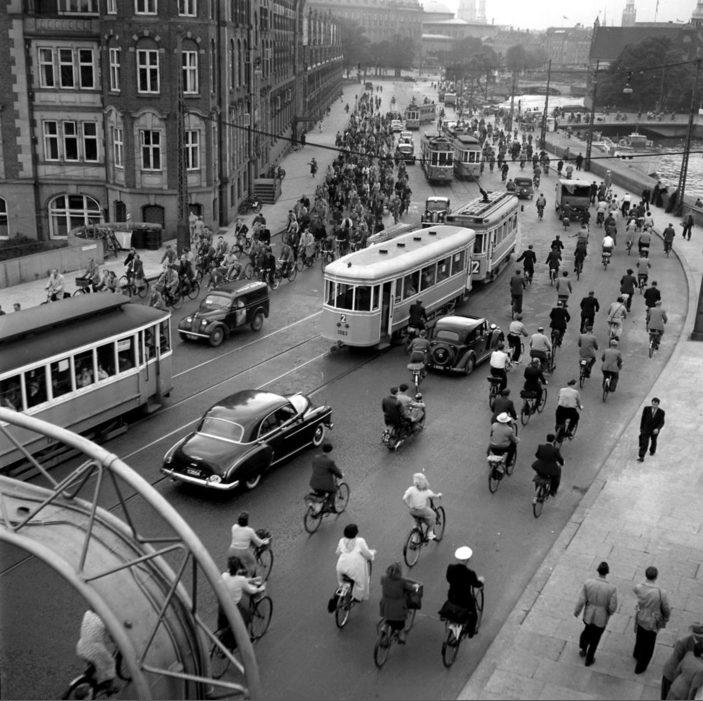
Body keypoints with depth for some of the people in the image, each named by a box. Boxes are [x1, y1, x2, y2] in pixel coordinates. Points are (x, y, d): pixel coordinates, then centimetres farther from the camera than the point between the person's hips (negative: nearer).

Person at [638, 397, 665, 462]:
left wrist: (657, 429, -37)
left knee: (653, 441, 25)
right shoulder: (646, 409, -17)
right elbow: (643, 419, -5)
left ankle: (652, 450, 55)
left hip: (655, 430, 1)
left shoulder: (661, 412, -18)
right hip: (646, 429, -1)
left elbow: (661, 423, -18)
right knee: (644, 443, -9)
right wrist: (641, 428, 3)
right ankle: (641, 457, -7)